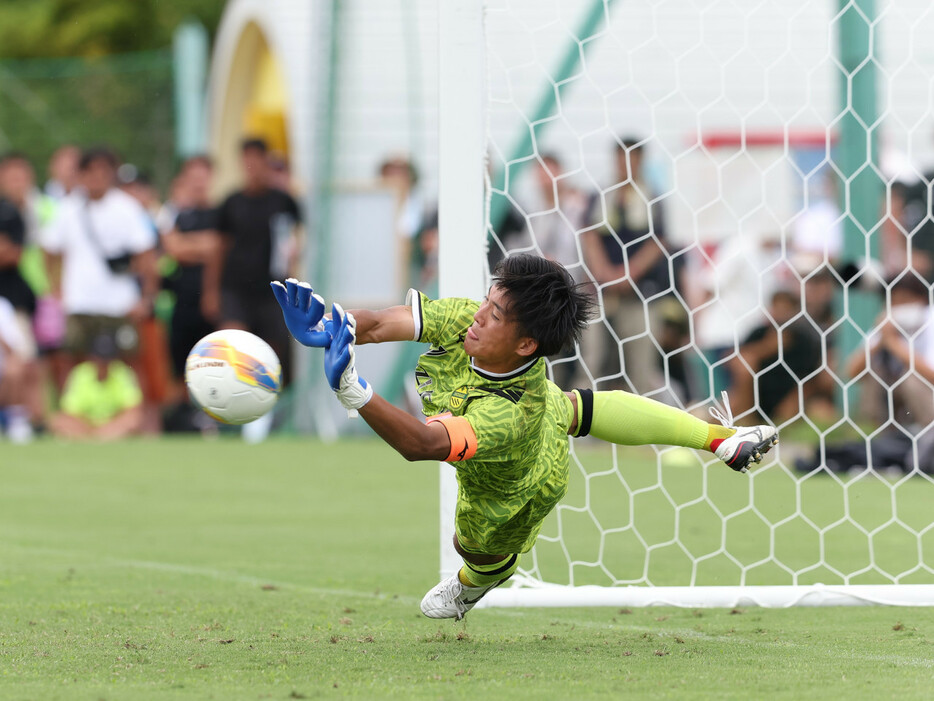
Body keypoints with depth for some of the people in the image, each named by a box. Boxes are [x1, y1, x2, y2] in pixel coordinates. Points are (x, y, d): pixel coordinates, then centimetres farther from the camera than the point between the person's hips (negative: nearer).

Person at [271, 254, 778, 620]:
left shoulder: (509, 414, -54)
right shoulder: (464, 320, -38)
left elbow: (422, 444, -66)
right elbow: (383, 324, -38)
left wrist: (354, 394, -80)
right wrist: (327, 329, -59)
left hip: (518, 492, -6)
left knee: (480, 551, 26)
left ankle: (474, 585, 67)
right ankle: (719, 437, 53)